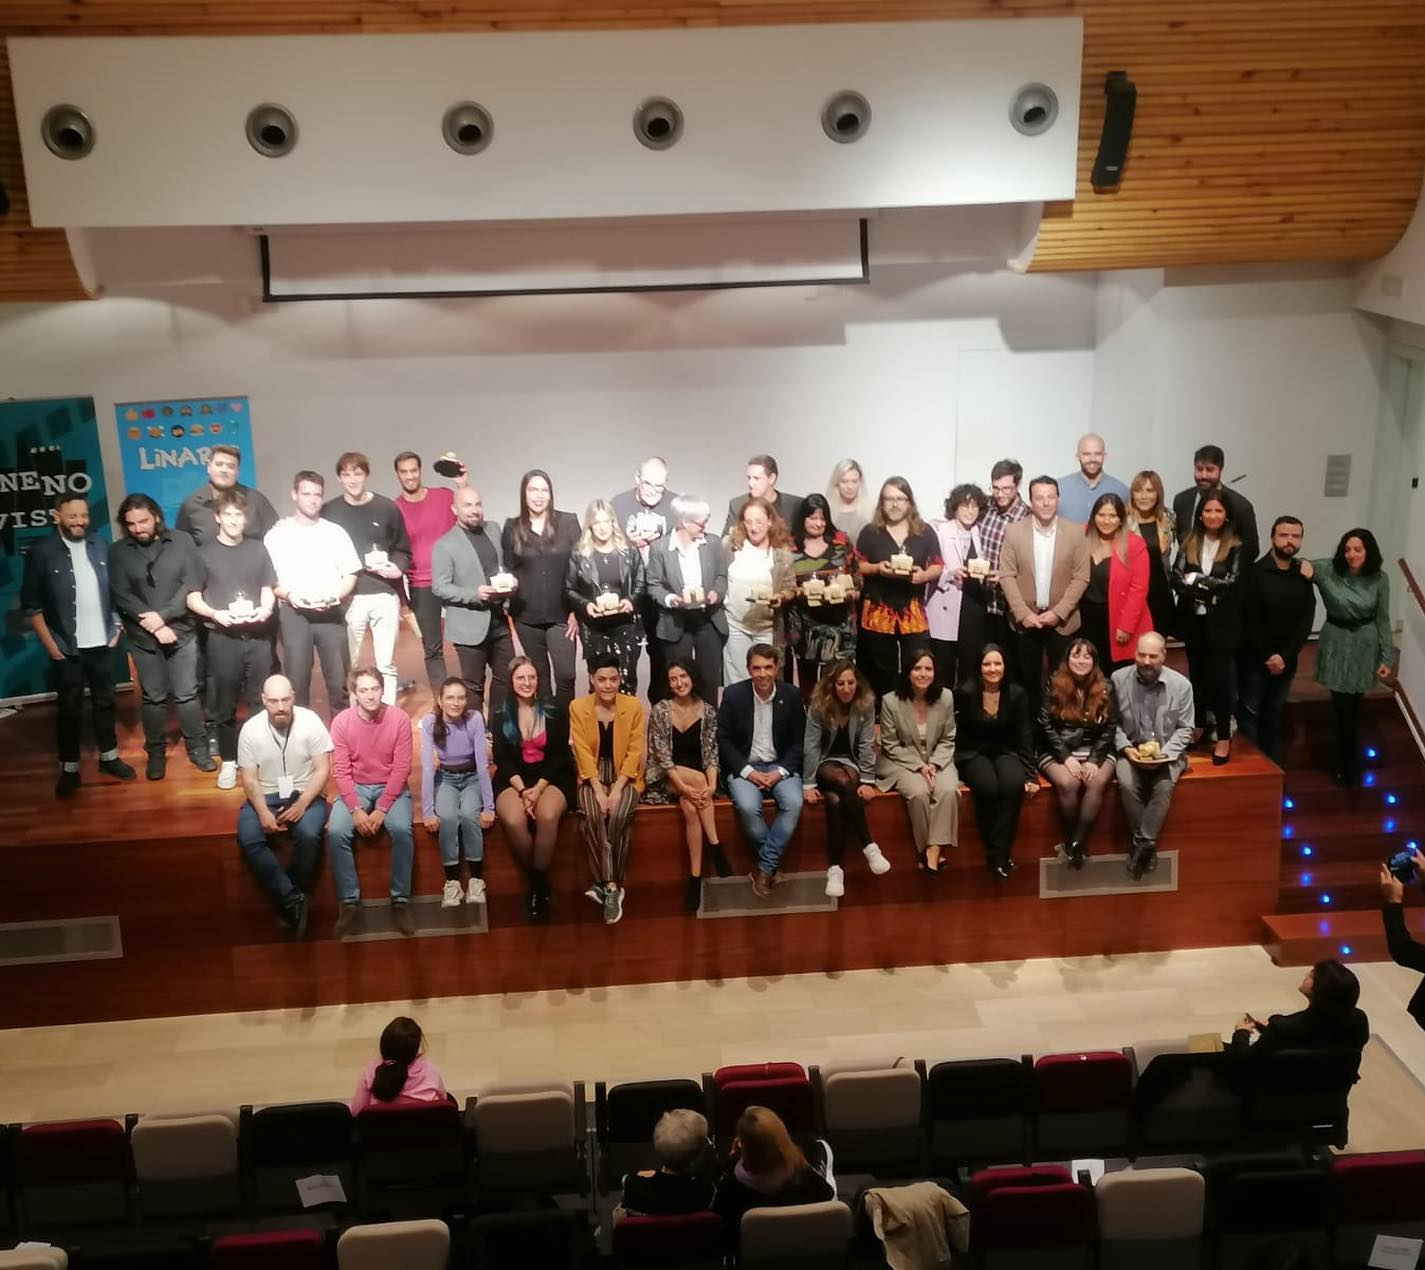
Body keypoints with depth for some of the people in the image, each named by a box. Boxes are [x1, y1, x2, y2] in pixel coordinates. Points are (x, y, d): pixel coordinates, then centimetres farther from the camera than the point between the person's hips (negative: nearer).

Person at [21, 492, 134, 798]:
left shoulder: (101, 547, 3)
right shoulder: (41, 552, -7)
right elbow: (31, 603, -6)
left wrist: (116, 627, 4)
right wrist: (49, 643, -9)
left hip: (102, 643, 3)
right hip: (66, 647, -3)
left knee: (104, 701, 14)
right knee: (69, 708, 5)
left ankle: (109, 756, 28)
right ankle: (69, 768, 15)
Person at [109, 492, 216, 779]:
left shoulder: (182, 542, -1)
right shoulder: (118, 552, 1)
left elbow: (191, 585, -7)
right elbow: (121, 596, -5)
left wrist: (163, 615, -17)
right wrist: (154, 626, -13)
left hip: (182, 632, -1)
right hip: (143, 638, 1)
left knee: (186, 695, 5)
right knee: (153, 698, 9)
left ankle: (198, 748, 17)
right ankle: (156, 753, 20)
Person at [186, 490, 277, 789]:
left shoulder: (258, 549, 8)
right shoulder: (204, 553, 2)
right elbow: (193, 598, 3)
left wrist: (266, 609, -9)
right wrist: (215, 613, -15)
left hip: (257, 636, 2)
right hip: (222, 638, -1)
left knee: (260, 700, 6)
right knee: (224, 704, 4)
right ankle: (228, 761, 15)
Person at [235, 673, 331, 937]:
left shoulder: (310, 722, -10)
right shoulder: (250, 729, -6)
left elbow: (323, 770, -9)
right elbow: (249, 779, -4)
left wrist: (301, 804, -21)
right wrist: (263, 812, -20)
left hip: (305, 794, -1)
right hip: (265, 796, 2)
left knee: (309, 835, -32)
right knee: (248, 840, -27)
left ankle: (288, 900, -14)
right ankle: (294, 900, -23)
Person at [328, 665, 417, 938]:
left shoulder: (400, 719, -11)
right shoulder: (341, 721, -9)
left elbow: (401, 768, -11)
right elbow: (341, 771, -8)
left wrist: (382, 809, -18)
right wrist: (356, 809, -20)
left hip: (391, 787, -1)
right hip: (355, 787, 1)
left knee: (402, 830, -29)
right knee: (336, 832, -26)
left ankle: (400, 901, -15)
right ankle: (350, 903, -16)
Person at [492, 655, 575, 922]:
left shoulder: (555, 712, 1)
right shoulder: (500, 715, 3)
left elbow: (560, 755, -1)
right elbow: (502, 759, 0)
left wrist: (538, 789, -14)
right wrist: (523, 790, -15)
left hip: (550, 778, -1)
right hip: (513, 780, 1)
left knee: (547, 816, -34)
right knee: (513, 820, -32)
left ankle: (540, 881, -14)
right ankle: (536, 880, -9)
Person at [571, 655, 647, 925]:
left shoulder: (633, 706, -3)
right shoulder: (578, 707, -3)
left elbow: (635, 751, -5)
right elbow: (583, 752, -7)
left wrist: (617, 789, -17)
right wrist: (598, 790, -18)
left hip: (624, 775, 0)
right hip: (592, 774, 0)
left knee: (618, 816, -29)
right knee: (593, 816, -29)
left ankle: (607, 884, -17)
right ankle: (611, 886, -24)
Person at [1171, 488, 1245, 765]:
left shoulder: (1235, 548, -4)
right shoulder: (1189, 544, 4)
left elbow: (1231, 584, -13)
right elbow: (1176, 579, -6)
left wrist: (1195, 579, -13)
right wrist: (1211, 591, -18)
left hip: (1222, 623, -3)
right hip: (1193, 620, 3)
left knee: (1219, 677, -5)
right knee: (1197, 675, 13)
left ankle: (1224, 737, 2)